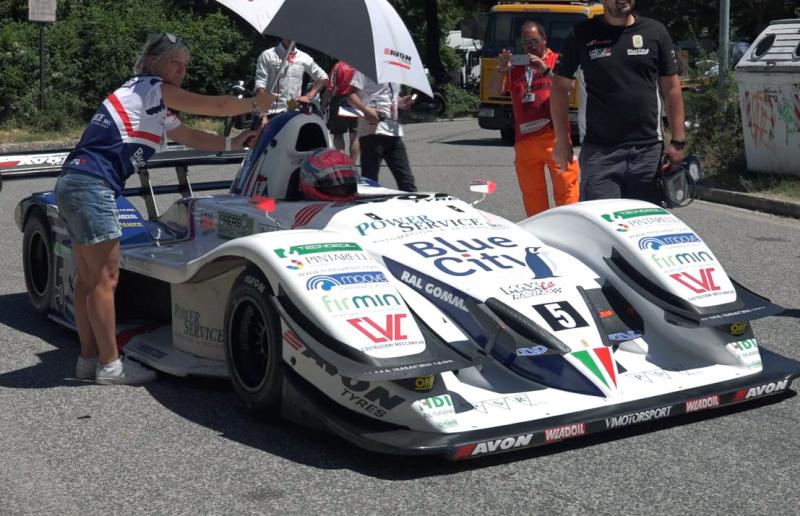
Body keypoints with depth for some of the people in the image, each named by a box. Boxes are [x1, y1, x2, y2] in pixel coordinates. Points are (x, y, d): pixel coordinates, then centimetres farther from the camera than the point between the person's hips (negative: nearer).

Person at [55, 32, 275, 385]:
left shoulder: (157, 105, 22)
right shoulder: (151, 86, -3)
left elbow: (190, 137, 33)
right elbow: (215, 107, 0)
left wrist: (231, 143, 26)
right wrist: (255, 103, 14)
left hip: (75, 183, 10)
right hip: (91, 184, -10)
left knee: (89, 276, 12)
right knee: (106, 277, -6)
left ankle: (89, 358, 17)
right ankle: (110, 365, -2)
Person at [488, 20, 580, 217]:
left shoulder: (556, 61, 8)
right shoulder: (515, 66, 18)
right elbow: (494, 92, 10)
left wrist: (546, 70, -19)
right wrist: (501, 70, -7)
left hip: (553, 136, -4)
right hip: (524, 139, 4)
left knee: (565, 183, -9)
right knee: (531, 190, 6)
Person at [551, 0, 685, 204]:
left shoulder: (655, 32, 9)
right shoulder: (582, 34, 4)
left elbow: (671, 88, 10)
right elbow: (560, 88, 9)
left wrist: (677, 141, 3)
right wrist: (562, 140, 3)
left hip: (648, 149, 2)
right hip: (599, 151, -2)